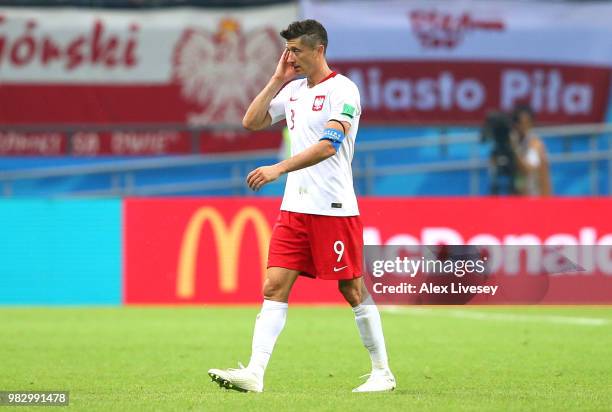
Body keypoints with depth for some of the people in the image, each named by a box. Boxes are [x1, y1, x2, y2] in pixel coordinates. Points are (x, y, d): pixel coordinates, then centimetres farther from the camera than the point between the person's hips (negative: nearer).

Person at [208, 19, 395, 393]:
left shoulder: (342, 90, -11)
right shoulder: (293, 89, 13)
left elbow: (329, 145, -22)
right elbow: (252, 122, 16)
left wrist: (278, 169, -29)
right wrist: (277, 80, 8)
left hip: (334, 208, -7)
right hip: (295, 208, 7)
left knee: (353, 290, 1)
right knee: (274, 286, -4)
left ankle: (383, 373, 13)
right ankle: (254, 373, -10)